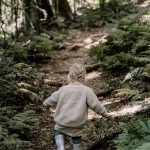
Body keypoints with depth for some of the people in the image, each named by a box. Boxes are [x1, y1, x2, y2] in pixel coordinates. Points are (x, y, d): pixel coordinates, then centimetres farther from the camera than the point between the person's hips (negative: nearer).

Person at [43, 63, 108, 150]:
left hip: (62, 121, 1)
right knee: (77, 139, 21)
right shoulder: (87, 90, -10)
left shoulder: (63, 89, -3)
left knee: (59, 132, 25)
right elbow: (95, 104, -8)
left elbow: (53, 99, 11)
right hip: (77, 124, 0)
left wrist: (46, 103, 32)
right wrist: (104, 112, 9)